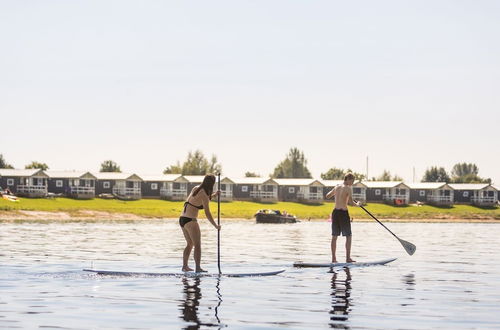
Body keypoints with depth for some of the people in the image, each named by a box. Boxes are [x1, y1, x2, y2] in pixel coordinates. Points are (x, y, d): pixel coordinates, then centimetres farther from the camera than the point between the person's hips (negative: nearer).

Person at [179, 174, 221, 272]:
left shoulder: (195, 189, 10)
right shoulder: (204, 195, -13)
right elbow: (207, 214, -12)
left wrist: (214, 195, 26)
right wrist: (216, 226, -3)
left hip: (182, 219, 8)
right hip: (190, 221, -8)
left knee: (190, 244, 20)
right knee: (197, 245, -3)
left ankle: (185, 266, 21)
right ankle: (198, 268, -8)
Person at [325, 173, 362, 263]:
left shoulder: (337, 187, 11)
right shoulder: (348, 188, -10)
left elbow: (327, 196, 26)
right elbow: (351, 203, -18)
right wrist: (357, 204, 1)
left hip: (335, 212, 6)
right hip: (343, 213, -6)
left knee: (334, 236, 9)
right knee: (349, 236, 4)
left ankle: (333, 258, 10)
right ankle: (348, 258, 2)